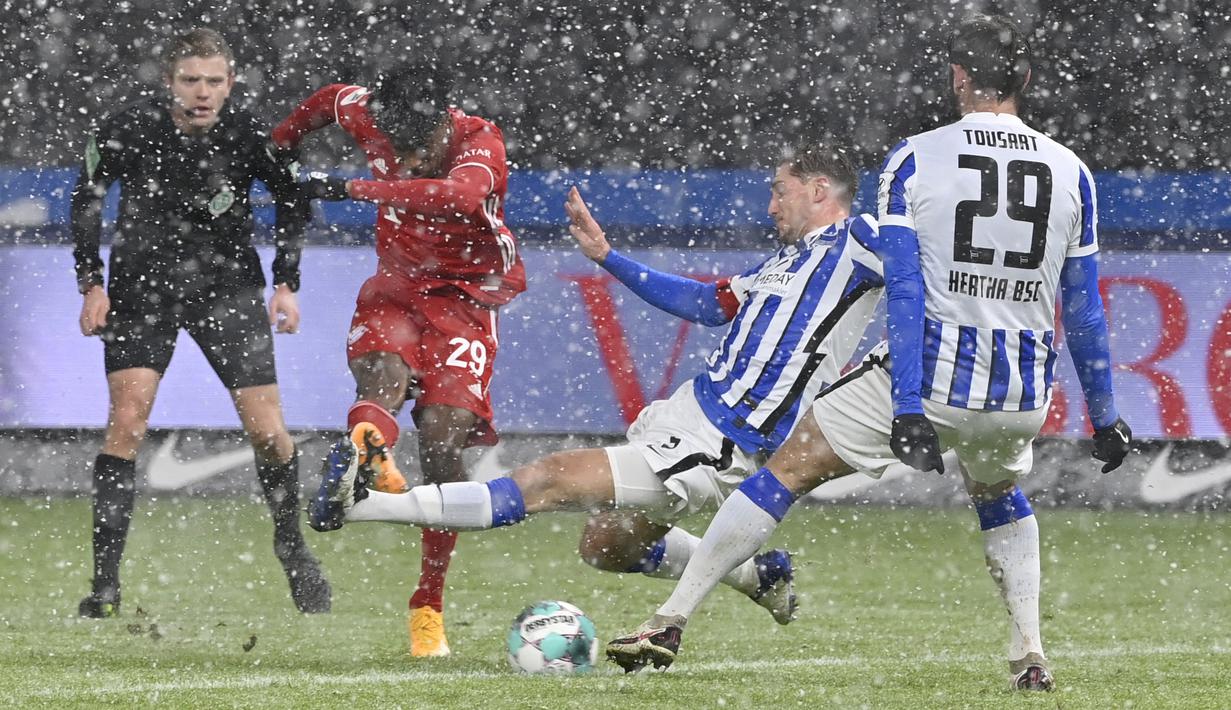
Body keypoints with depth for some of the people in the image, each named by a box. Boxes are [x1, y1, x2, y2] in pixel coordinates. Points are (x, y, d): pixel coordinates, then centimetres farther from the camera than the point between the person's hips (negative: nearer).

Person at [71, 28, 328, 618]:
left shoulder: (249, 136, -13)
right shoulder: (126, 131, -15)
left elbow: (292, 202, 5)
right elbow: (87, 200, 1)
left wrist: (286, 284, 1)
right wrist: (91, 285, -3)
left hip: (227, 287, 1)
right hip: (143, 285, -1)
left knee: (267, 429, -5)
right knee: (127, 420, -16)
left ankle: (291, 546, 22)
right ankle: (105, 582, -12)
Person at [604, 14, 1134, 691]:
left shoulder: (915, 160, -5)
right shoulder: (1072, 175, 3)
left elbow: (904, 293, -12)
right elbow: (1085, 313, 8)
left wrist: (908, 409, -17)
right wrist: (1105, 419, 17)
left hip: (927, 378, -3)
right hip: (1023, 397, 3)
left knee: (788, 472, 10)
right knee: (999, 497, 35)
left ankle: (670, 622, 10)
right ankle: (1028, 654, 22)